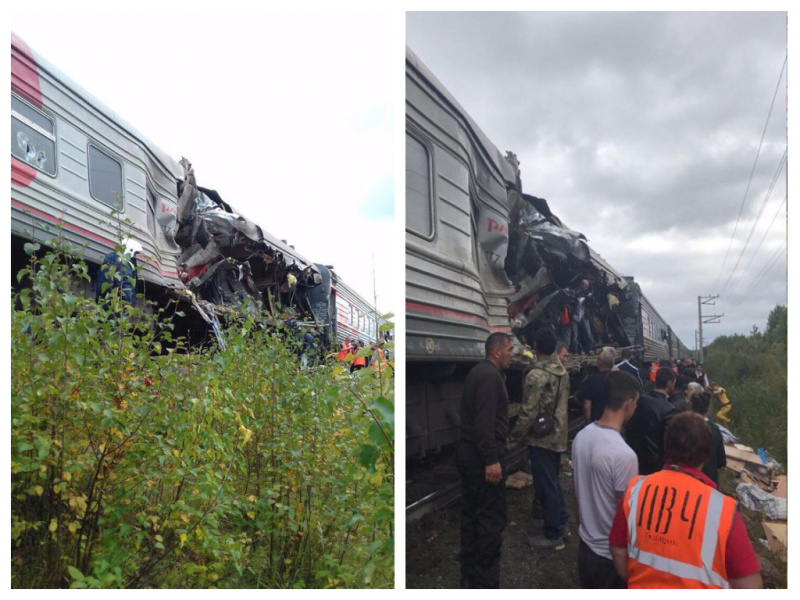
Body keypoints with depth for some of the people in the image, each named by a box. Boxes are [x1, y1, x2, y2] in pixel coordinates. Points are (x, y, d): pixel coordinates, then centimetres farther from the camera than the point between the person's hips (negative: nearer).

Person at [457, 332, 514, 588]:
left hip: (468, 452, 10)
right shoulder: (490, 375, -16)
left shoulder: (479, 372, 15)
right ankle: (485, 582, 3)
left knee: (472, 514, 15)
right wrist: (491, 459, -25)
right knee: (492, 518, -3)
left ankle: (469, 575, 24)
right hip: (482, 456, -10)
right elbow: (485, 421, -24)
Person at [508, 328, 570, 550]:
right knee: (553, 482, 22)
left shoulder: (536, 375, -21)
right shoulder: (563, 372, 5)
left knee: (545, 486, 1)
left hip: (541, 438, -8)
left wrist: (513, 439, -13)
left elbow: (528, 413, -22)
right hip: (558, 435, 9)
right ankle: (562, 522, 33)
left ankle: (554, 536, 10)